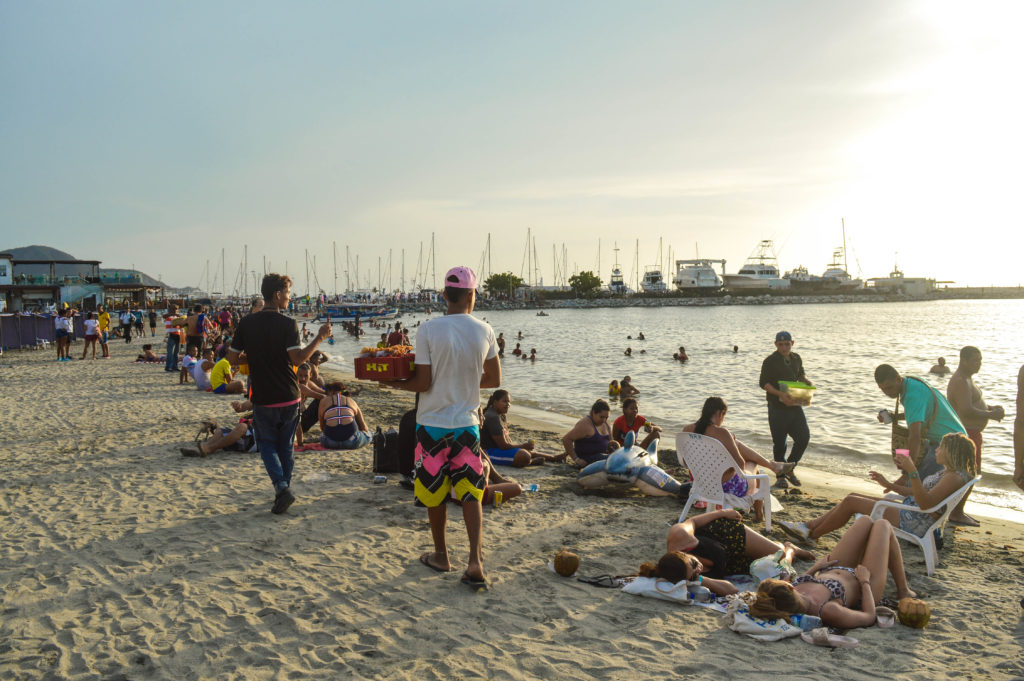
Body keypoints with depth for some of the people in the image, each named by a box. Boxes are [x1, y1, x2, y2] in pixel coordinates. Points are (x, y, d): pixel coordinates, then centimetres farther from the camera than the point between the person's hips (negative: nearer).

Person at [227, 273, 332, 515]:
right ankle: (285, 488, 22)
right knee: (286, 446, 15)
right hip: (288, 397, -1)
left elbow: (232, 358, 0)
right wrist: (320, 337, -14)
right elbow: (297, 358, -21)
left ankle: (281, 486, -7)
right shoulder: (287, 324, -12)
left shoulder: (246, 323, -2)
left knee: (267, 444, 13)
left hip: (262, 399, 1)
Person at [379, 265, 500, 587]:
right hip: (467, 424, 2)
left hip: (433, 424, -2)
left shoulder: (428, 330, -13)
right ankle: (475, 562, -2)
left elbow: (423, 383, -12)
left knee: (434, 492, 14)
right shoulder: (484, 331, -3)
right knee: (471, 494, 8)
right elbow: (494, 380, 5)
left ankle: (441, 555, 28)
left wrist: (396, 383, 5)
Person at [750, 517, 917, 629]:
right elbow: (869, 617, -27)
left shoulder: (775, 601, -32)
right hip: (863, 586, -5)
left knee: (865, 520, 17)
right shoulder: (828, 611, -48)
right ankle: (903, 590, 35)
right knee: (882, 524, 12)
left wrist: (815, 568, 0)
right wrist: (864, 581, -17)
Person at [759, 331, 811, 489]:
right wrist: (780, 394, -24)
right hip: (777, 406, -6)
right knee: (779, 442, -1)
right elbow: (763, 383, -12)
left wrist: (806, 382, 3)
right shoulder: (770, 361, -8)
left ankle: (790, 469, 21)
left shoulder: (796, 359, 11)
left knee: (804, 437, 2)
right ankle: (780, 477, 11)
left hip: (795, 405, 6)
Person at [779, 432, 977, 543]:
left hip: (913, 524, -11)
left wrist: (912, 471, -37)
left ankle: (813, 534, 5)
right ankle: (809, 526, 9)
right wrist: (889, 485, 17)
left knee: (851, 502, -9)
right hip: (907, 512, 11)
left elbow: (925, 502, -30)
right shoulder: (946, 472, 15)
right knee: (853, 496, 8)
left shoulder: (954, 477, -18)